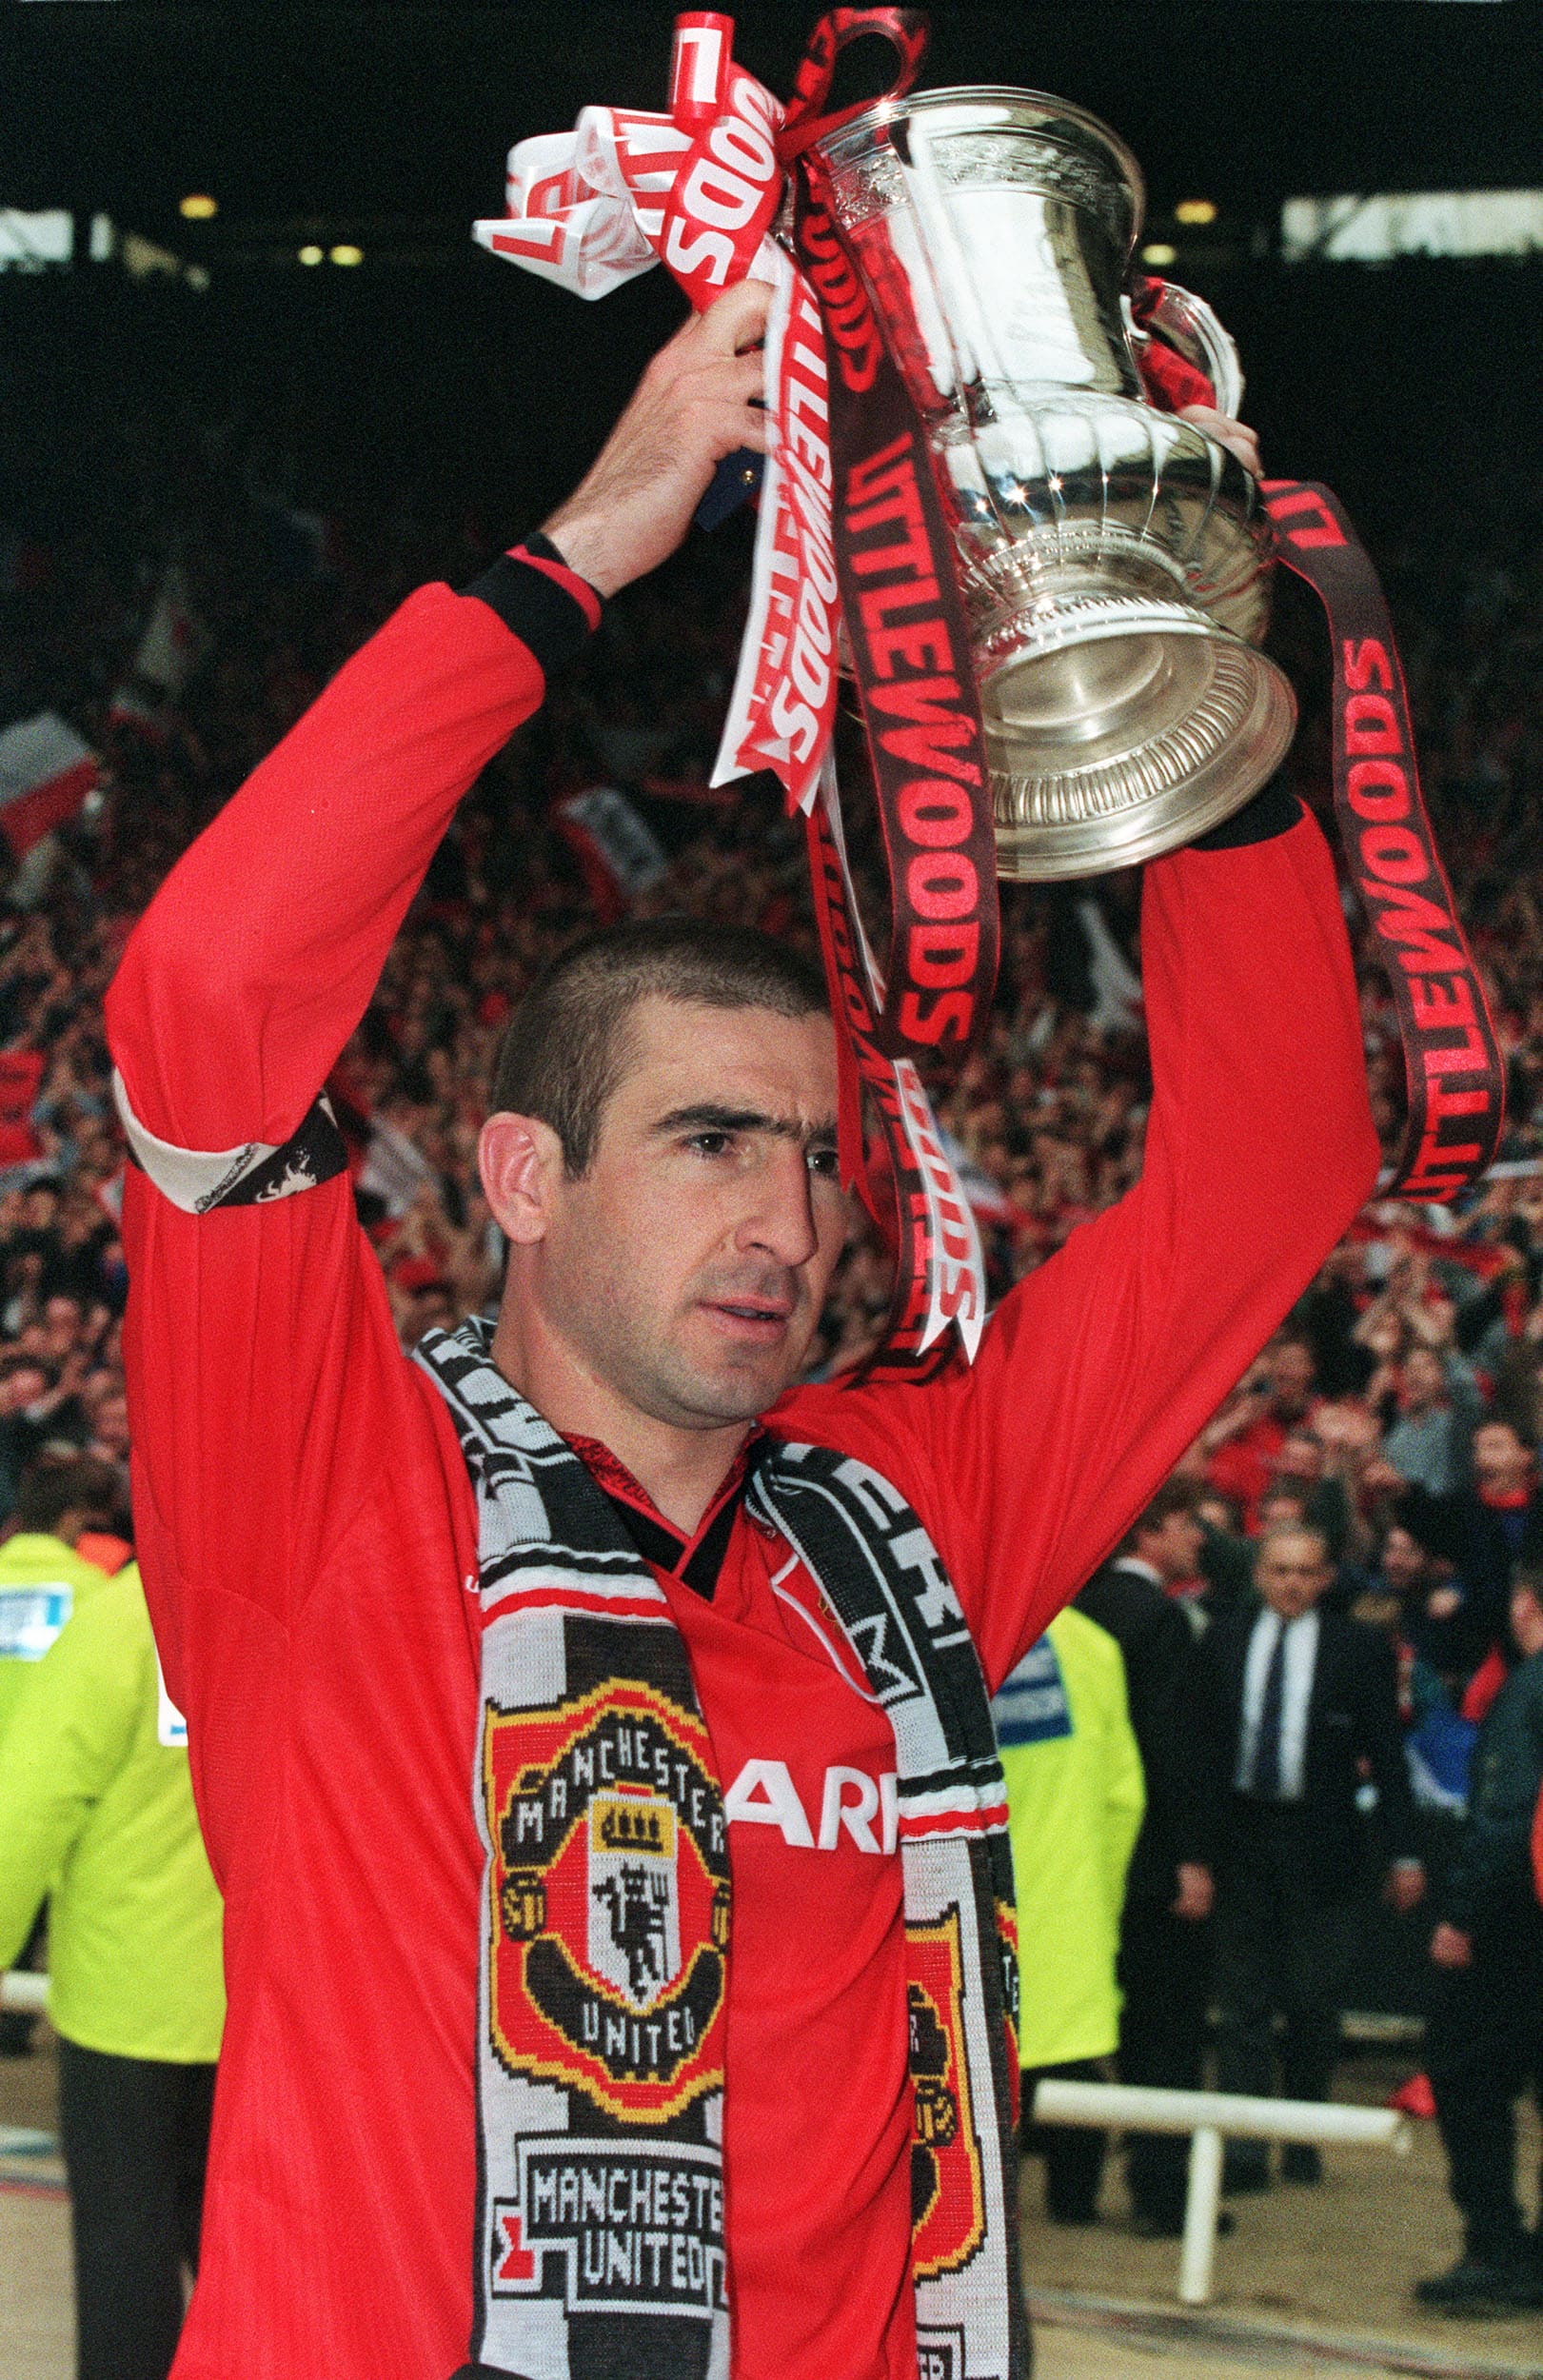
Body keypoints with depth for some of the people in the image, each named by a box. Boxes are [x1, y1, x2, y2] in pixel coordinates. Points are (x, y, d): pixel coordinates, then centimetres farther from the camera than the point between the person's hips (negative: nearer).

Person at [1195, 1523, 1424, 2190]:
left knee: (1313, 1997, 4)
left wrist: (1403, 1854, -1)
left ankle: (1302, 2135, 18)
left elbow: (1388, 1755, 2)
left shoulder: (1360, 1647, 2)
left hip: (1319, 1838, -1)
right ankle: (1243, 2143, -2)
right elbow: (1200, 1736, 7)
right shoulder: (1222, 1642, 7)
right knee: (1244, 1996, 0)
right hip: (1238, 1832, 1)